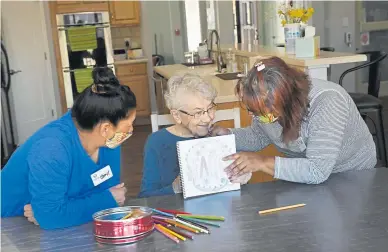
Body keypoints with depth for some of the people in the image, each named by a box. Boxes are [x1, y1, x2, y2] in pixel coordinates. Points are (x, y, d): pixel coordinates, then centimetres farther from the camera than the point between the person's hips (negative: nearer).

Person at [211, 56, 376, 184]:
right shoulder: (268, 104, -16)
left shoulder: (327, 102, -35)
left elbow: (318, 171, -39)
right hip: (304, 174, 6)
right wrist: (228, 135, -14)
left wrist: (263, 163, -40)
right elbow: (258, 137, 4)